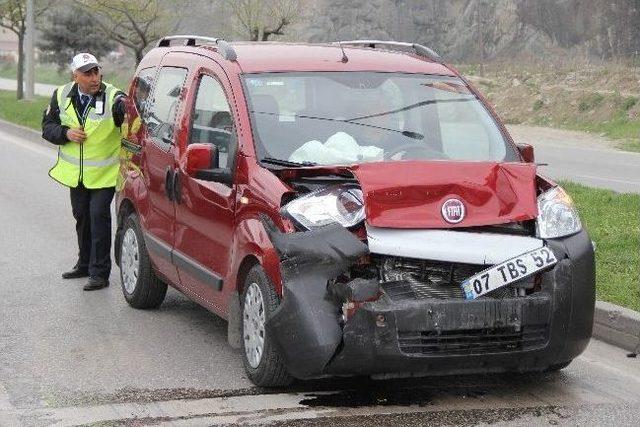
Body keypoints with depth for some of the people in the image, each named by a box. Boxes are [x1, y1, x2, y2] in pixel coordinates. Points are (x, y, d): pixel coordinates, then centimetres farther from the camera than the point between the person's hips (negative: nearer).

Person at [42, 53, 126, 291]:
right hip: (76, 172, 5)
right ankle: (84, 265, 35)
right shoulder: (62, 96, -3)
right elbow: (47, 127, 5)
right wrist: (66, 133, -14)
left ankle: (100, 273, -1)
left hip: (105, 173, -5)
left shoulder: (113, 98, -19)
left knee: (99, 217, -10)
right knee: (82, 216, 18)